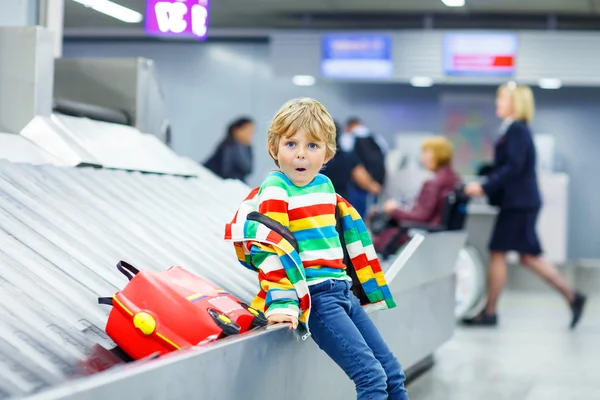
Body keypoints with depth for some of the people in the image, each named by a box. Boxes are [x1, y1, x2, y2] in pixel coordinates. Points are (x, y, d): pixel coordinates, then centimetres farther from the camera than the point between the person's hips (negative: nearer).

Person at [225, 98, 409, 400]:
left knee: (394, 374, 7)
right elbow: (270, 245, -15)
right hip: (314, 297, -8)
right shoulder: (275, 190, -7)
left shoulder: (325, 185, 14)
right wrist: (281, 302, -23)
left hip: (344, 291, 8)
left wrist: (368, 287, 26)